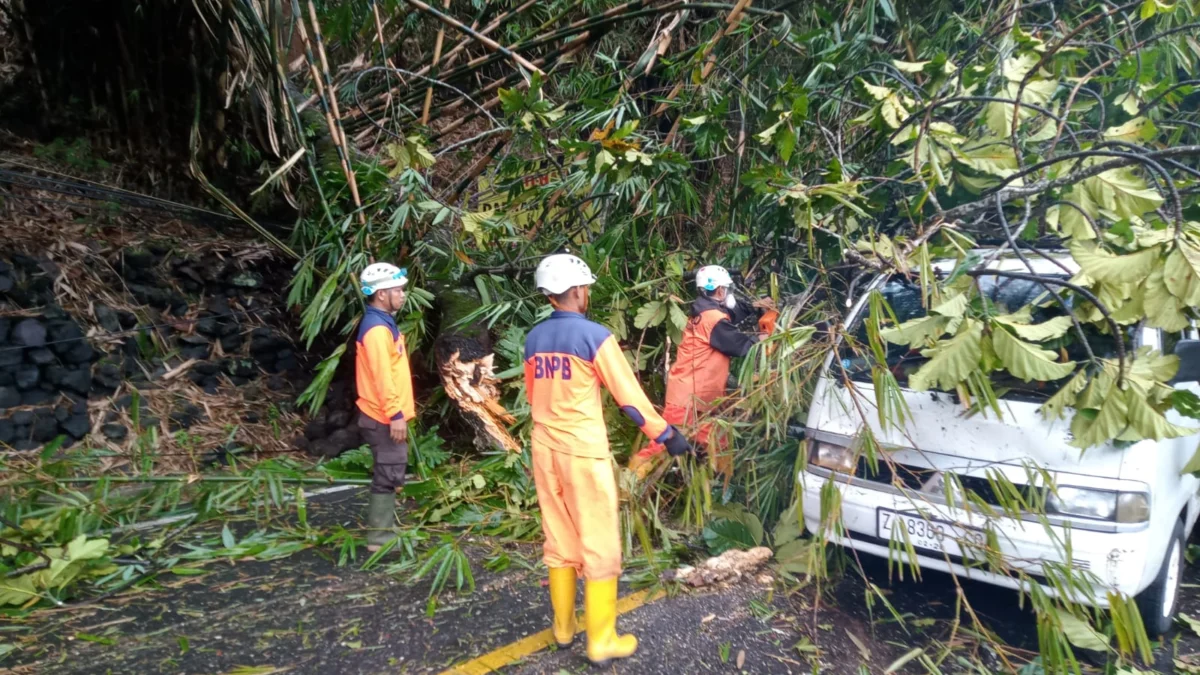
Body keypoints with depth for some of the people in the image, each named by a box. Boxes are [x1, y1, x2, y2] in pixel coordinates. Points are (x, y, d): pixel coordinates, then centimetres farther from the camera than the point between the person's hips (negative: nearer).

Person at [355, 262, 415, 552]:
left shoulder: (384, 324, 15)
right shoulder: (377, 328, -18)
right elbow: (382, 376, -23)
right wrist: (395, 414, -23)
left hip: (387, 416, 10)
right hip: (384, 418, -10)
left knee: (390, 474, 16)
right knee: (388, 475, -5)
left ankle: (385, 530, 26)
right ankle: (379, 537, 2)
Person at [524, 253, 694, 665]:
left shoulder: (533, 338, 6)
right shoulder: (593, 336, -13)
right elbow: (629, 395, -10)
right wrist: (666, 434, 0)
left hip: (544, 449, 7)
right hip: (583, 451, -7)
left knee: (558, 541, 17)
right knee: (599, 546, 3)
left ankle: (563, 627, 28)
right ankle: (602, 642, 10)